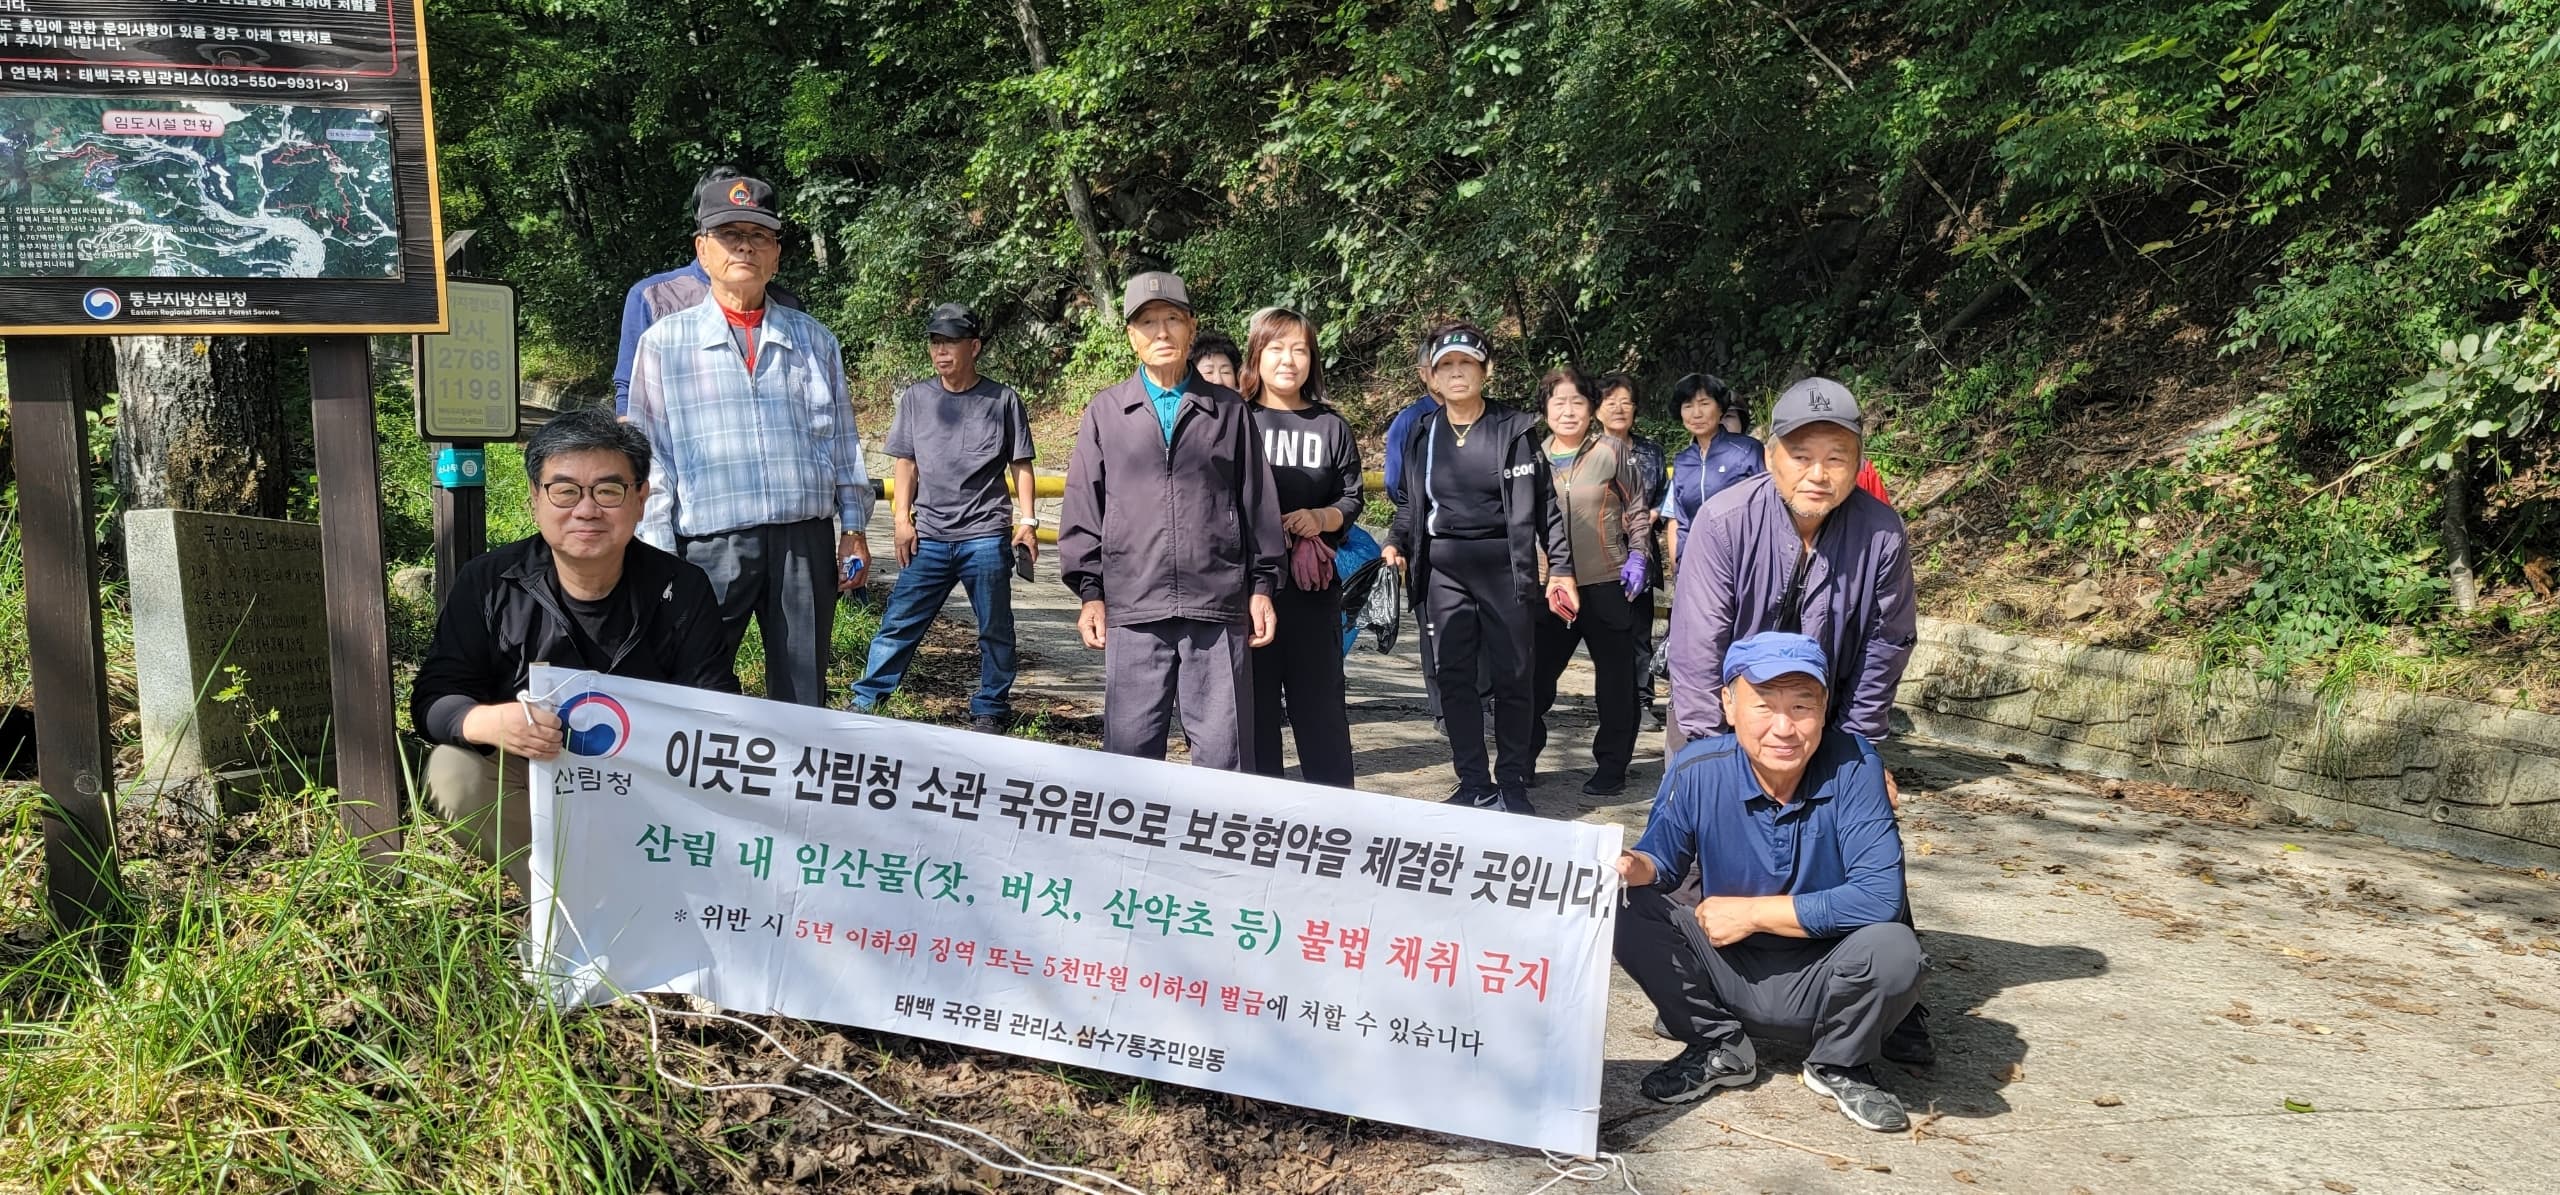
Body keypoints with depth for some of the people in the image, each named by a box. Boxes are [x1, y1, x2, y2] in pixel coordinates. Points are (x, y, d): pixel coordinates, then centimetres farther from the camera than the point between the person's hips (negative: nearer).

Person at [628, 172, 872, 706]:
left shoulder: (814, 339, 14)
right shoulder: (665, 343, 6)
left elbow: (843, 438, 15)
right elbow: (650, 453, 3)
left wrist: (854, 527, 10)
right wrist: (658, 553, -3)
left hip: (806, 542, 2)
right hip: (711, 544, -2)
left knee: (804, 698, 8)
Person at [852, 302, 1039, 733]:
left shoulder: (1003, 400, 2)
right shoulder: (916, 398, 8)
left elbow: (1021, 466, 5)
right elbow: (906, 464, 11)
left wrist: (1027, 522, -2)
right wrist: (901, 519, 3)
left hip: (986, 537, -2)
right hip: (929, 536, 2)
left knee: (995, 629, 6)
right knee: (899, 622, 2)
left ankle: (989, 712, 17)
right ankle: (865, 702, 10)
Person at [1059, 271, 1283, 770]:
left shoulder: (1229, 410, 10)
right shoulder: (1105, 411, 10)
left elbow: (1257, 501, 11)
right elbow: (1083, 506, 9)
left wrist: (1262, 584, 7)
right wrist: (1090, 592, 4)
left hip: (1218, 604, 0)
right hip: (1133, 607, 0)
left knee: (1224, 750, 1)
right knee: (1129, 747, 3)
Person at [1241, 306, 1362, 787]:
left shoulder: (1331, 427, 9)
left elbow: (1351, 499, 10)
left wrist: (1321, 518, -10)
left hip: (1313, 582, 1)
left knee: (1319, 696, 5)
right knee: (1254, 698, 3)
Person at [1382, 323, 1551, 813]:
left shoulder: (1514, 429, -1)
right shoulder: (1422, 433, 10)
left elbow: (1527, 509, -6)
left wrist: (1524, 577, -13)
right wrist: (1395, 543, 3)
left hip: (1501, 564, -3)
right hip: (1443, 566, 4)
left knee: (1511, 675, 1)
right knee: (1454, 676, 3)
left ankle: (1512, 785, 12)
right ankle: (1474, 785, 11)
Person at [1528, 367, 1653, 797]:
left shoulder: (1613, 451, -2)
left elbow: (1637, 509, 3)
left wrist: (1636, 557, -6)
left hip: (1608, 584, -3)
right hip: (1550, 588, 3)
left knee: (1615, 679, 6)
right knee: (1534, 674, 6)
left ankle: (1611, 768, 17)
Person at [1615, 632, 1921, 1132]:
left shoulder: (1852, 766, -19)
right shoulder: (1698, 770, -14)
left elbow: (1881, 895, -24)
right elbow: (1664, 856, -2)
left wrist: (1752, 912, -21)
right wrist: (1638, 866, -28)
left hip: (1821, 983, -1)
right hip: (1730, 972, 1)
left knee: (1892, 950, -33)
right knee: (1627, 913, -21)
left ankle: (1839, 1065, 2)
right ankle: (1720, 1047, 3)